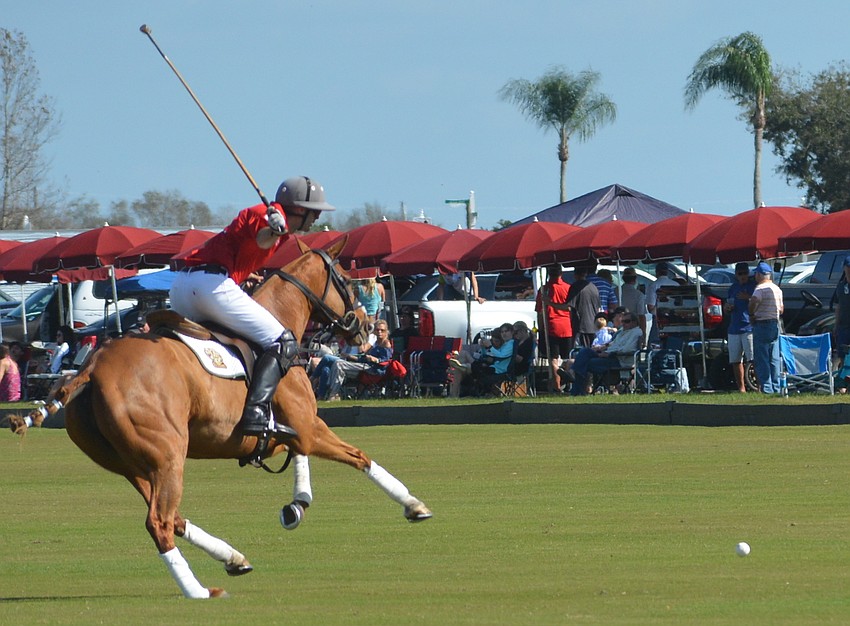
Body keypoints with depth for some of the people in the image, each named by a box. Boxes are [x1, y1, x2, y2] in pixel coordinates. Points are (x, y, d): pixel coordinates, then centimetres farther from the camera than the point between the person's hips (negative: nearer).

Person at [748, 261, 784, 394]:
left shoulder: (760, 288, -13)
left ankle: (766, 388, -8)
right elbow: (781, 309, 19)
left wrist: (751, 314, -18)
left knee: (762, 359, -4)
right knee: (774, 359, 12)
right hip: (775, 324, 8)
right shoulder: (777, 289, 12)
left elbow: (754, 300, -34)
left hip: (761, 324, -8)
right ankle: (776, 387, 15)